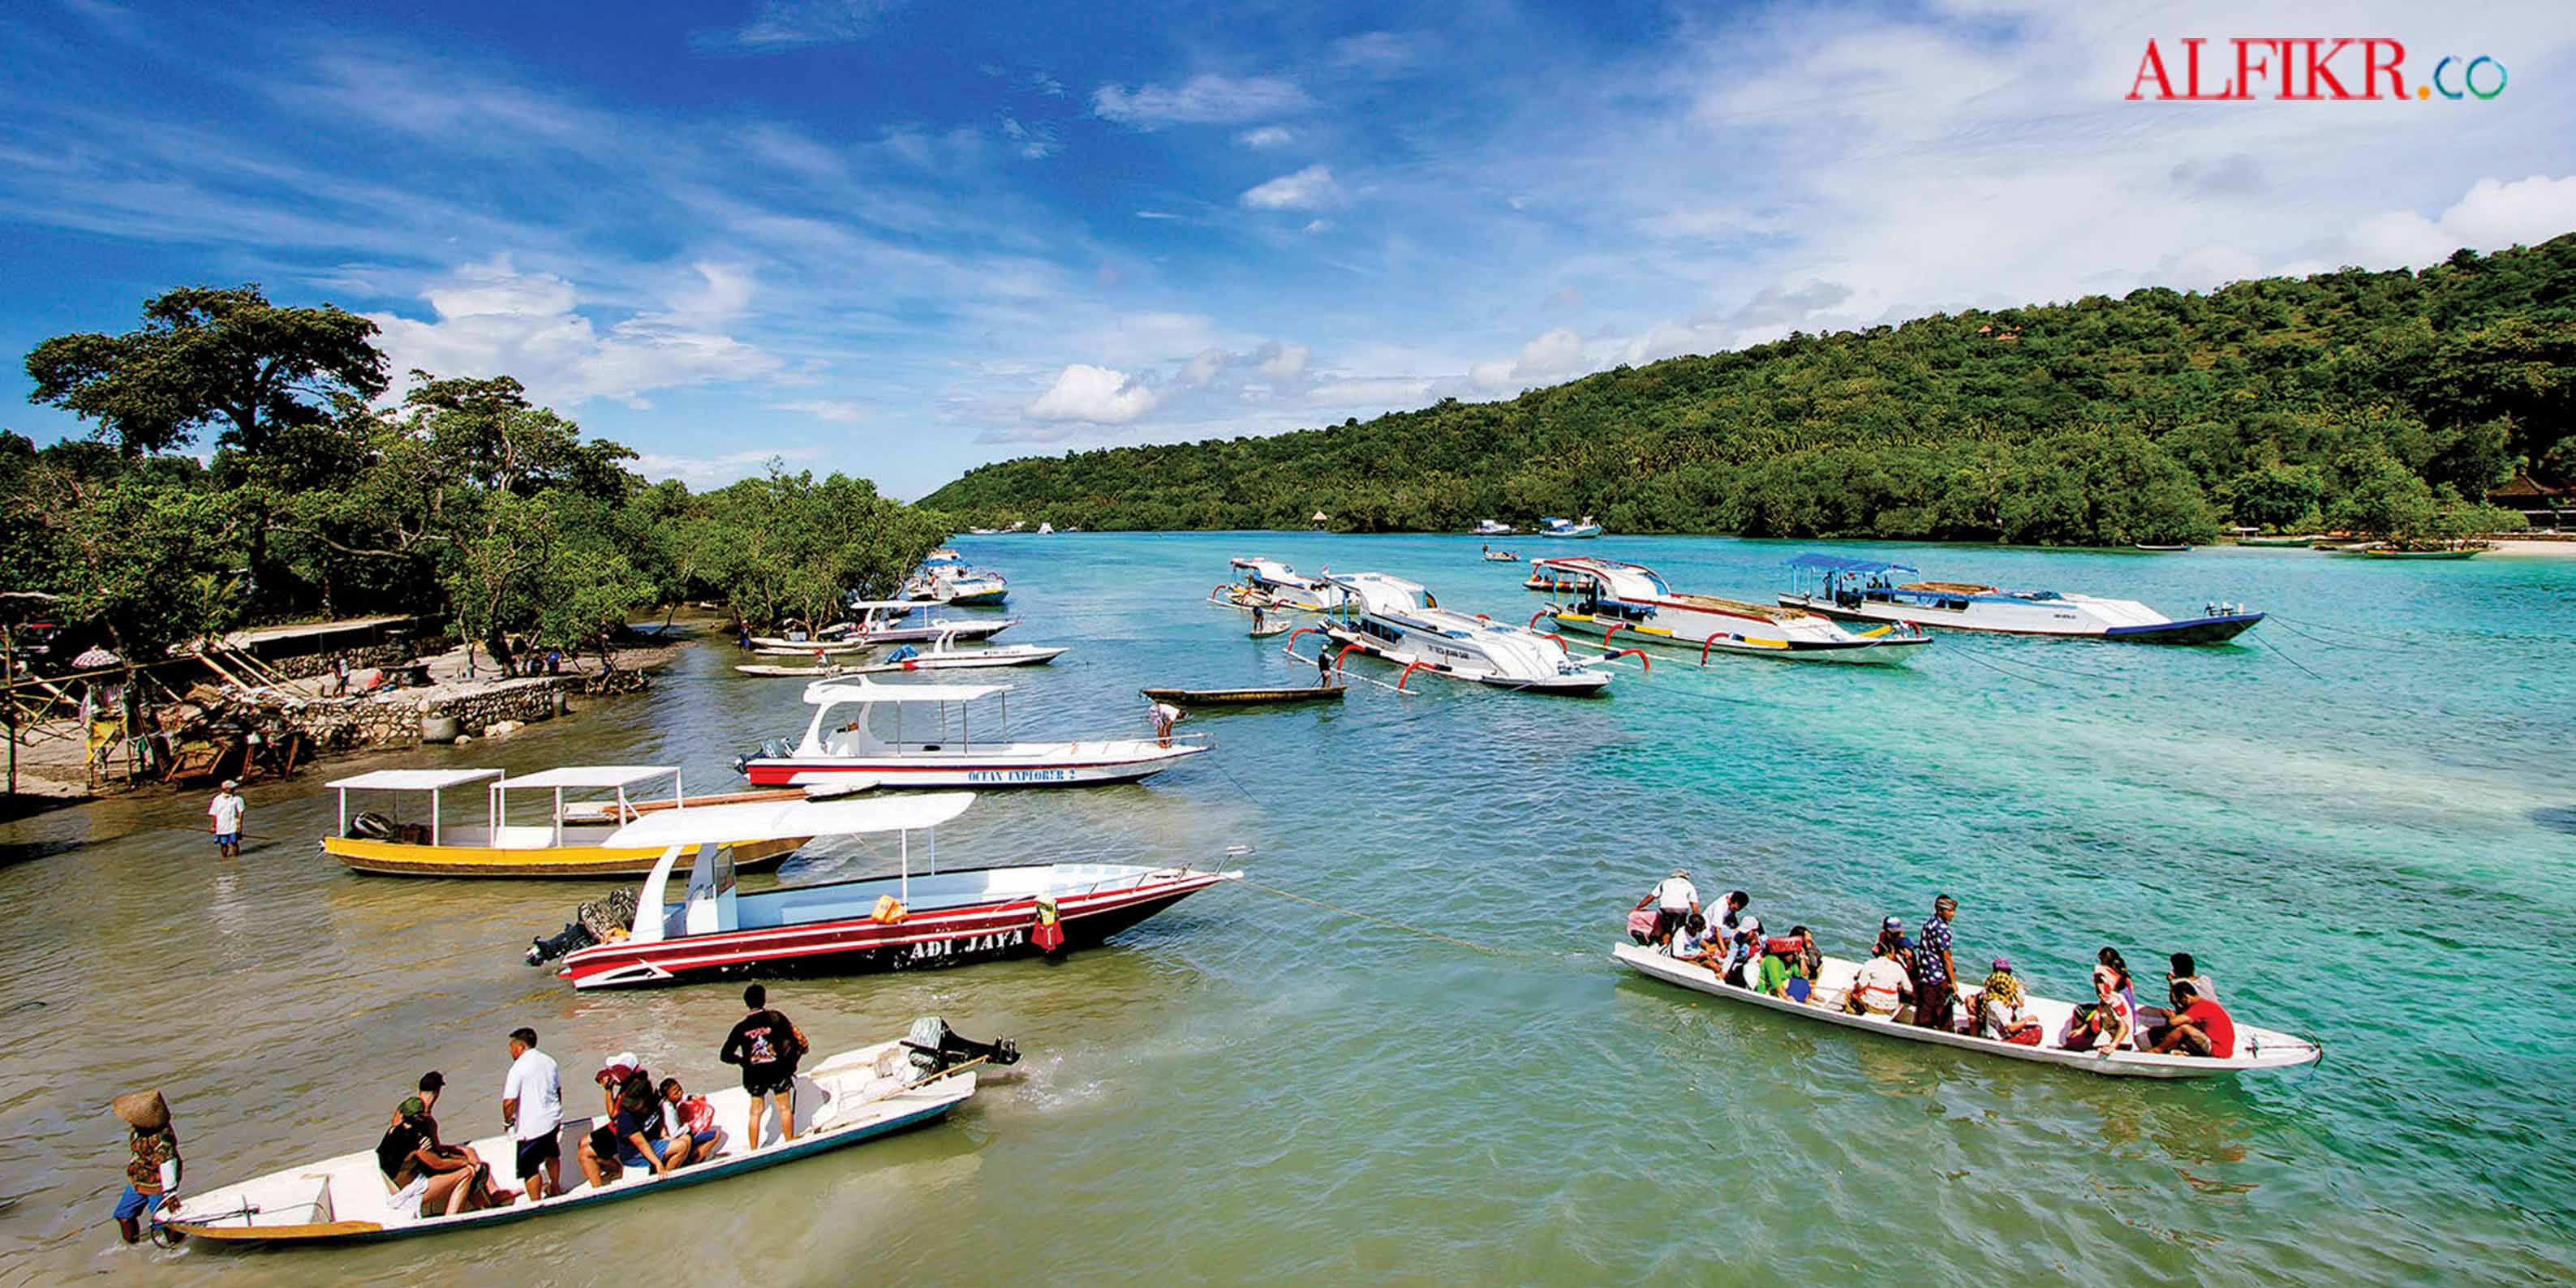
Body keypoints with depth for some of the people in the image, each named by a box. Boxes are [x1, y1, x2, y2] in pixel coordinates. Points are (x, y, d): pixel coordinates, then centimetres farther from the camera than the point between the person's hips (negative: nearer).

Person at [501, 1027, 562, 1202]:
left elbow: (509, 1101, -22)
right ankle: (555, 1188, 45)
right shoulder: (549, 1061, 6)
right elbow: (559, 1090, 16)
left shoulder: (518, 1068, -17)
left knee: (529, 1166, 1)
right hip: (553, 1119, 8)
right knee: (551, 1152, 28)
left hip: (531, 1126, -8)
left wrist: (507, 1120, -5)